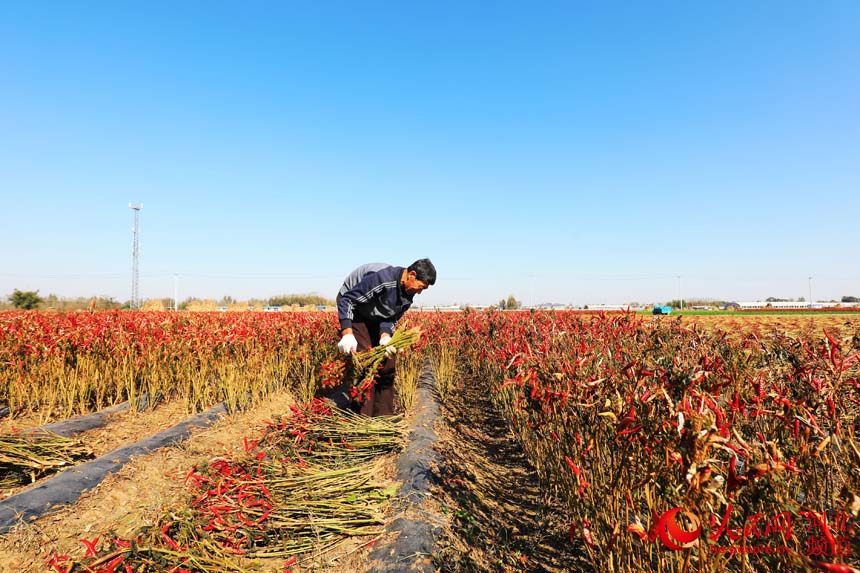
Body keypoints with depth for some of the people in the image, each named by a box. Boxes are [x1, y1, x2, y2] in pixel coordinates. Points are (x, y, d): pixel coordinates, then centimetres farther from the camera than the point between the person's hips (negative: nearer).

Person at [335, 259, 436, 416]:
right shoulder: (382, 278, -36)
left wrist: (385, 336, -28)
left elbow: (391, 318, -6)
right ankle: (363, 416, -8)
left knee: (388, 361, 2)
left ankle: (384, 415, 11)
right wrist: (347, 334, -39)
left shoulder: (408, 295, -11)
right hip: (353, 309, -7)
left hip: (377, 317, 7)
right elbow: (346, 299, -32)